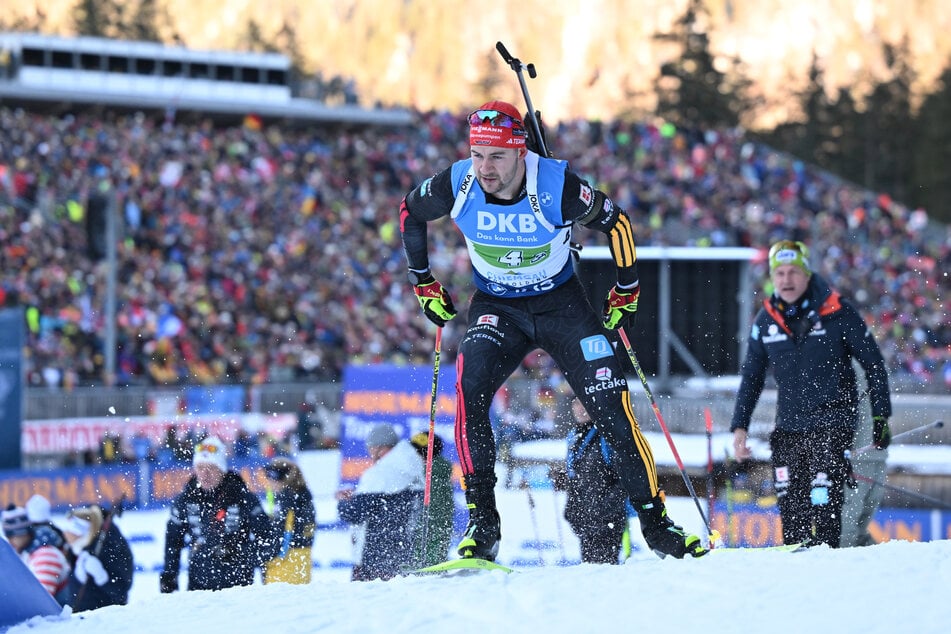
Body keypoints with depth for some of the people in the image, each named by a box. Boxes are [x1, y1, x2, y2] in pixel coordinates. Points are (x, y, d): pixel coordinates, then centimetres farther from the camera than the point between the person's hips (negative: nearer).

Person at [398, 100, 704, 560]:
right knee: (469, 388, -26)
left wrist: (626, 294, -2)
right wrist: (424, 285, 6)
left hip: (562, 305, -1)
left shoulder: (557, 187, -26)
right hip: (495, 309, 1)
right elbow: (410, 214, 3)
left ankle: (655, 523, 10)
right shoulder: (457, 185, -20)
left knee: (612, 408, -8)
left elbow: (617, 224, -8)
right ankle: (482, 522, -21)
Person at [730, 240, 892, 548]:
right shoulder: (766, 320, 6)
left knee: (823, 500, -20)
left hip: (832, 422, -4)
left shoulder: (838, 312, -5)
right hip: (789, 427, 4)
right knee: (791, 509, 3)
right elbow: (751, 377, 16)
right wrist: (739, 426, 8)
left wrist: (881, 417, -1)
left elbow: (873, 363, 2)